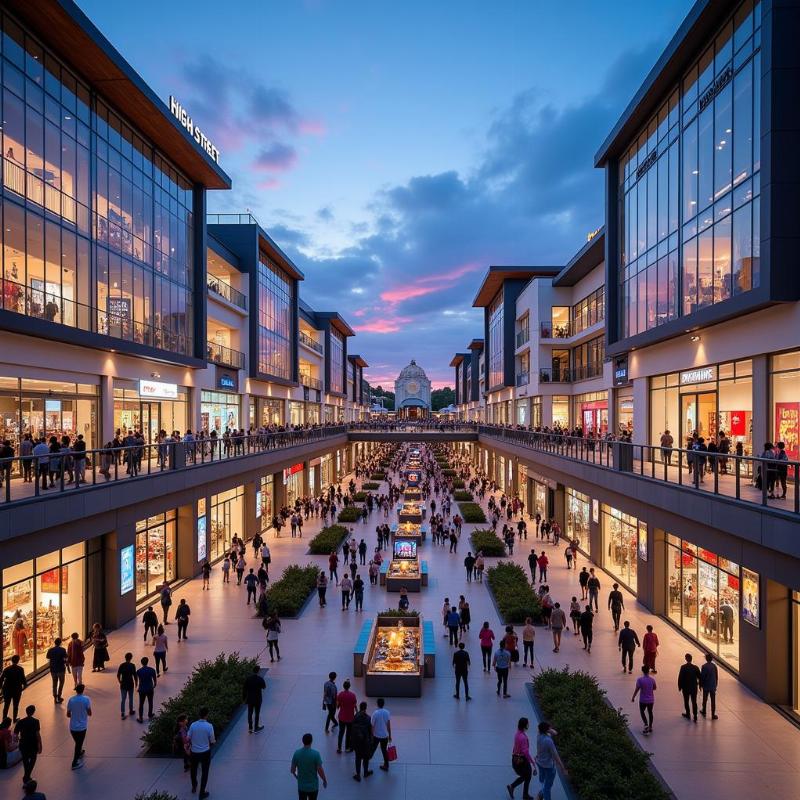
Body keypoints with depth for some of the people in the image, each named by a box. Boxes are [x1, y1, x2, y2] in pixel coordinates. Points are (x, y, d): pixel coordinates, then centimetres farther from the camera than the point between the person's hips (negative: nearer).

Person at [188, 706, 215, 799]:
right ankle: (202, 793, 23)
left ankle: (194, 787, 47)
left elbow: (188, 739, -6)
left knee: (193, 770, 28)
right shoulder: (209, 726, -20)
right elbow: (212, 741, -11)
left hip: (194, 752, 3)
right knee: (204, 772, 15)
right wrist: (213, 742, 12)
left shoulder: (193, 725, -14)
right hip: (205, 752, -3)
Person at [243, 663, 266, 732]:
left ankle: (250, 728, 25)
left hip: (249, 699, 3)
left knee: (250, 713, 16)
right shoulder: (260, 679, -21)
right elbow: (264, 687, -3)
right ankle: (256, 728, 23)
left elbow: (244, 689, -4)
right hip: (257, 699, -3)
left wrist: (244, 698, 9)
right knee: (257, 713, 13)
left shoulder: (248, 678, -11)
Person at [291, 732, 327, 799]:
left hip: (301, 786, 2)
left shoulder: (297, 753, -13)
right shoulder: (315, 754, -21)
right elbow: (320, 771, -16)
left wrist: (295, 775, 18)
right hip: (313, 786, -2)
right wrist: (325, 780, 2)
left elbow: (292, 770, -4)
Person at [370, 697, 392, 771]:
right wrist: (390, 735, 7)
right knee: (384, 750, 14)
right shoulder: (387, 712, -8)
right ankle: (386, 766, 18)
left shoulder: (375, 713, -17)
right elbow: (389, 725, -3)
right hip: (385, 735, 2)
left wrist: (371, 736, -3)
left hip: (376, 735, -2)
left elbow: (372, 726, -13)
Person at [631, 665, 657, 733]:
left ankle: (646, 724, -1)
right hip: (651, 699, 3)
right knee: (650, 712, 20)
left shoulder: (640, 680, -18)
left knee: (642, 712, 16)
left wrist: (633, 697, -4)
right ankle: (650, 727, 27)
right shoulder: (652, 680, -10)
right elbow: (655, 688, 6)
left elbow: (637, 690, -16)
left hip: (643, 700, -3)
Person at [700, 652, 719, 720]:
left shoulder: (704, 666, -15)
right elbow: (717, 677, 3)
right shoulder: (714, 666, -5)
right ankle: (713, 715, 10)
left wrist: (700, 684, 1)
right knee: (713, 700, 7)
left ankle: (704, 712, 29)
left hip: (706, 686, -2)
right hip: (713, 686, 2)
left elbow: (702, 676, -12)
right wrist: (716, 685, 17)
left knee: (705, 699, 14)